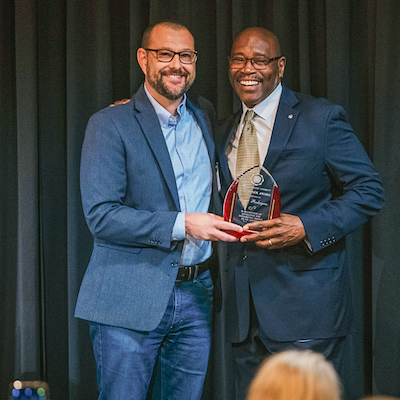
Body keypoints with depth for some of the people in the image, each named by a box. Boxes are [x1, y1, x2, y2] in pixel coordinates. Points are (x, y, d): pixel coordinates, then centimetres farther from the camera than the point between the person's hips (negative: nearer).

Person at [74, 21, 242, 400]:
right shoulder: (110, 124, -6)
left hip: (195, 297, 5)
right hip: (130, 301, -5)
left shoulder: (204, 116, 13)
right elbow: (100, 216, -15)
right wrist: (182, 224, -21)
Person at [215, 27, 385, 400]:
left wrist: (306, 228, -17)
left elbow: (368, 191, -6)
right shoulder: (223, 132, 16)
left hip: (305, 301, -6)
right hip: (245, 309, 6)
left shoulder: (322, 118, -3)